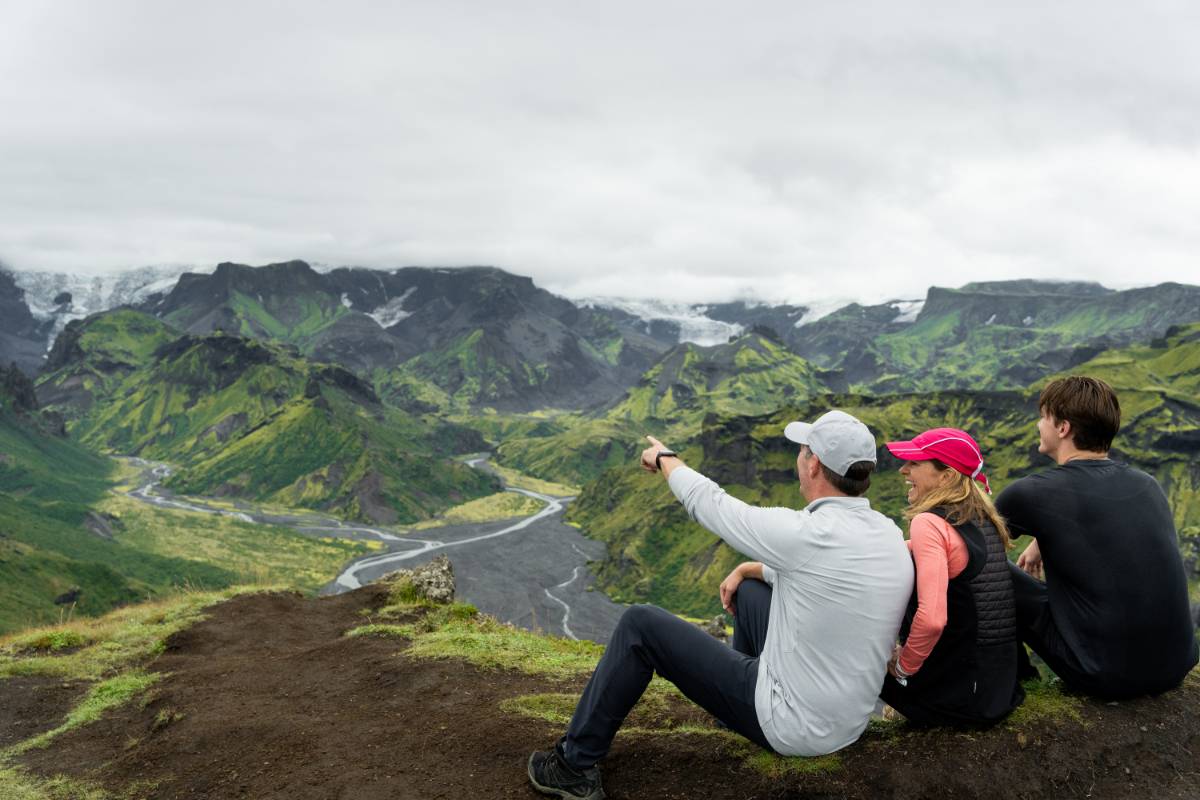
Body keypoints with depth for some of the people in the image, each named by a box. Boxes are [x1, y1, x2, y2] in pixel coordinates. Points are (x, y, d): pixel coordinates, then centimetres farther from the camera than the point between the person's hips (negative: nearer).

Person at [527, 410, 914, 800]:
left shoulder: (807, 533, -27)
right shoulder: (890, 535, -4)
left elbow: (707, 503, -10)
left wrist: (665, 459, 8)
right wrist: (749, 568, 26)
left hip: (791, 724, -7)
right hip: (847, 719, 8)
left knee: (640, 626, -1)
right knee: (751, 589, 27)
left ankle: (576, 765, 10)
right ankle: (744, 676, 49)